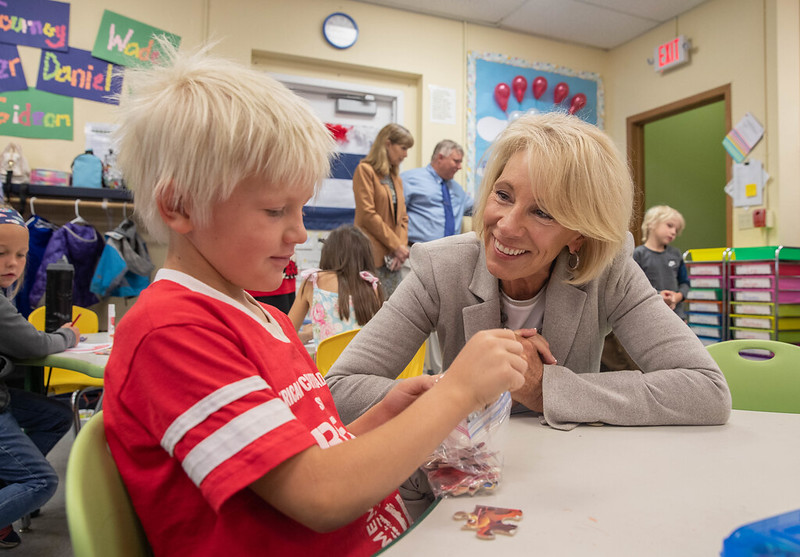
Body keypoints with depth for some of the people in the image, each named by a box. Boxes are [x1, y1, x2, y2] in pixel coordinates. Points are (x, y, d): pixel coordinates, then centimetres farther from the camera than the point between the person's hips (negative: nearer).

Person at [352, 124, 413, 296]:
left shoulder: (396, 178, 21)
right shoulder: (365, 170, -3)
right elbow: (367, 214, -12)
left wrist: (402, 247, 0)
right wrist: (396, 245, -10)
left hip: (392, 259, 7)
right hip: (373, 256, -7)